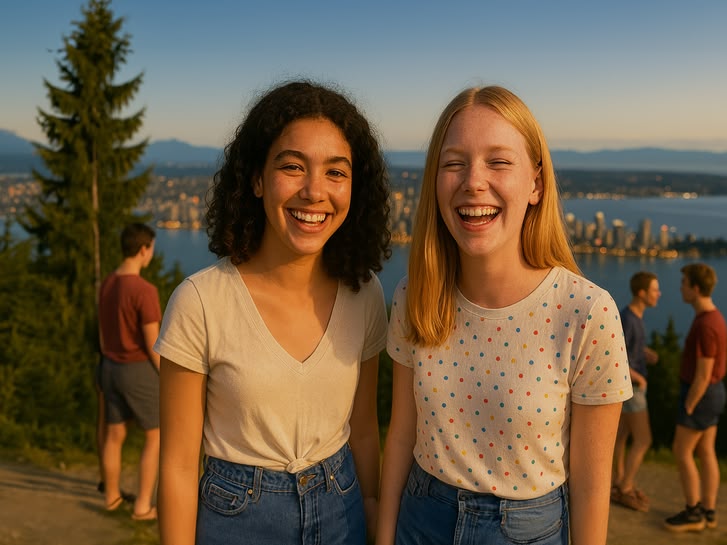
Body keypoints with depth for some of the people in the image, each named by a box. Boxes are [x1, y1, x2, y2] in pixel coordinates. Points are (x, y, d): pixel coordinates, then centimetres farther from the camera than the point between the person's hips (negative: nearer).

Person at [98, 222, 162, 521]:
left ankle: (112, 496, 33)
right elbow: (153, 345, -21)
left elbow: (104, 332, 11)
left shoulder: (107, 284, 2)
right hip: (140, 373, -7)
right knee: (156, 437, 8)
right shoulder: (145, 291, -25)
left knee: (115, 434, 19)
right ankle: (143, 505, 12)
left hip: (111, 369, 7)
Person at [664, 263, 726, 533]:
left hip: (699, 397, -9)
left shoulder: (705, 326, -29)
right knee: (705, 453, 13)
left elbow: (703, 375, -25)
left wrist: (687, 410, -17)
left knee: (681, 452, 1)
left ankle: (693, 513, 10)